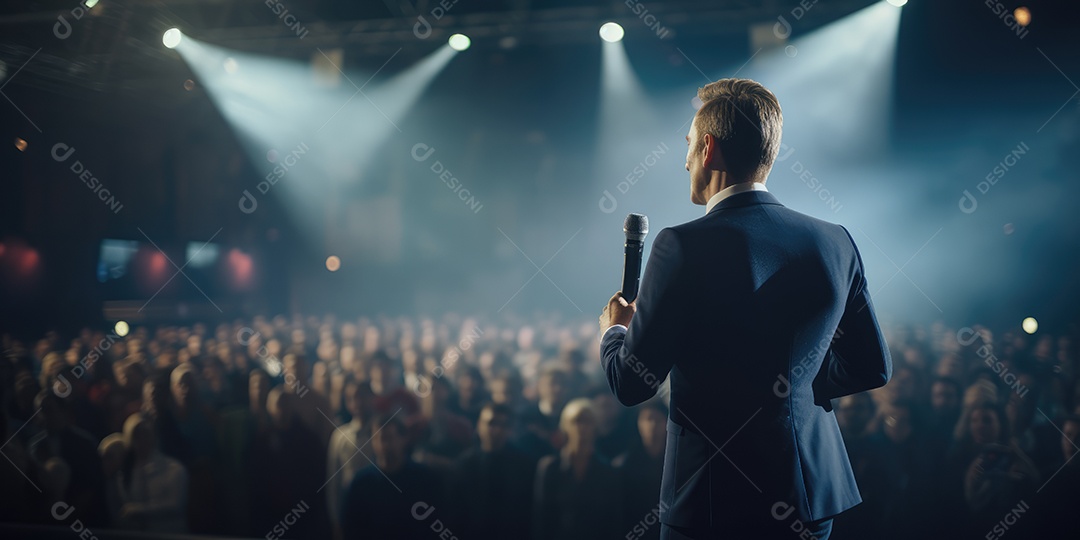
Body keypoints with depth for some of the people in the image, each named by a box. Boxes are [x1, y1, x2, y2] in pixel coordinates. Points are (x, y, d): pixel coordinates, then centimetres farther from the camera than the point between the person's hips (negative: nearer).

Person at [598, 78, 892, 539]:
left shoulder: (684, 247, -17)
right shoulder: (836, 242, -1)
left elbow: (632, 384, -12)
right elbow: (873, 368, 7)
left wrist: (613, 330, 9)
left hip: (716, 500, -5)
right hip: (814, 494, 5)